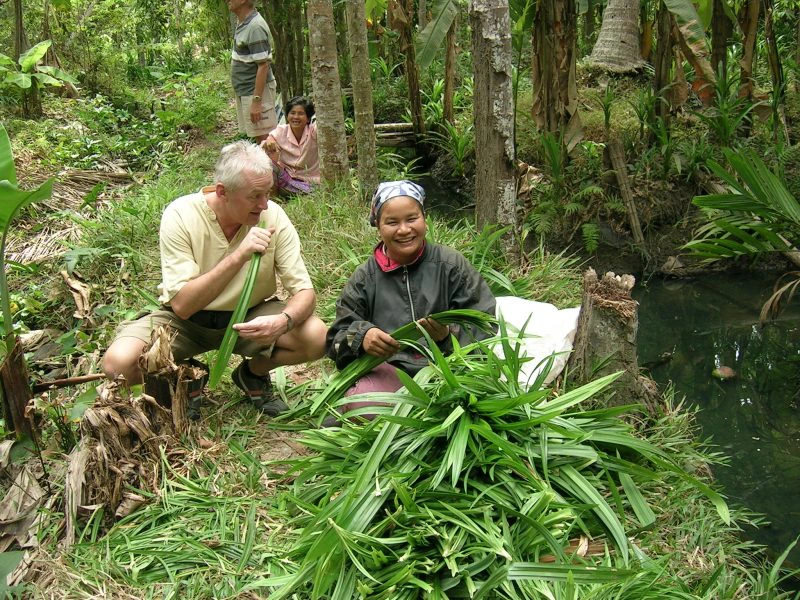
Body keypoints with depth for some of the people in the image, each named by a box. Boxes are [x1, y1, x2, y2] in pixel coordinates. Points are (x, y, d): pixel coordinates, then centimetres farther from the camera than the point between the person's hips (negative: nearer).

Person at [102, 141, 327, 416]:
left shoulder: (273, 216, -16)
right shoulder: (180, 215, -22)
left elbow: (305, 292, -14)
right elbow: (181, 305, -29)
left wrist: (284, 321, -38)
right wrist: (239, 256, -39)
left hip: (251, 316, 2)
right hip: (186, 320, -1)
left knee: (317, 337, -25)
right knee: (119, 362, -27)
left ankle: (253, 373, 7)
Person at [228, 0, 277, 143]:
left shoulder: (255, 27, -20)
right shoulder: (242, 22, 9)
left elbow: (263, 66, -23)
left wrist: (256, 101, -25)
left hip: (256, 91, -10)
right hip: (244, 92, 10)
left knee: (264, 138, -5)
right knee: (258, 137, 16)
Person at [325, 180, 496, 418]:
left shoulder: (451, 264, 7)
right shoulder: (365, 276, 13)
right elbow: (339, 336, 9)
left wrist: (449, 334, -20)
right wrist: (362, 337, -16)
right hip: (387, 369, 0)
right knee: (363, 405, -34)